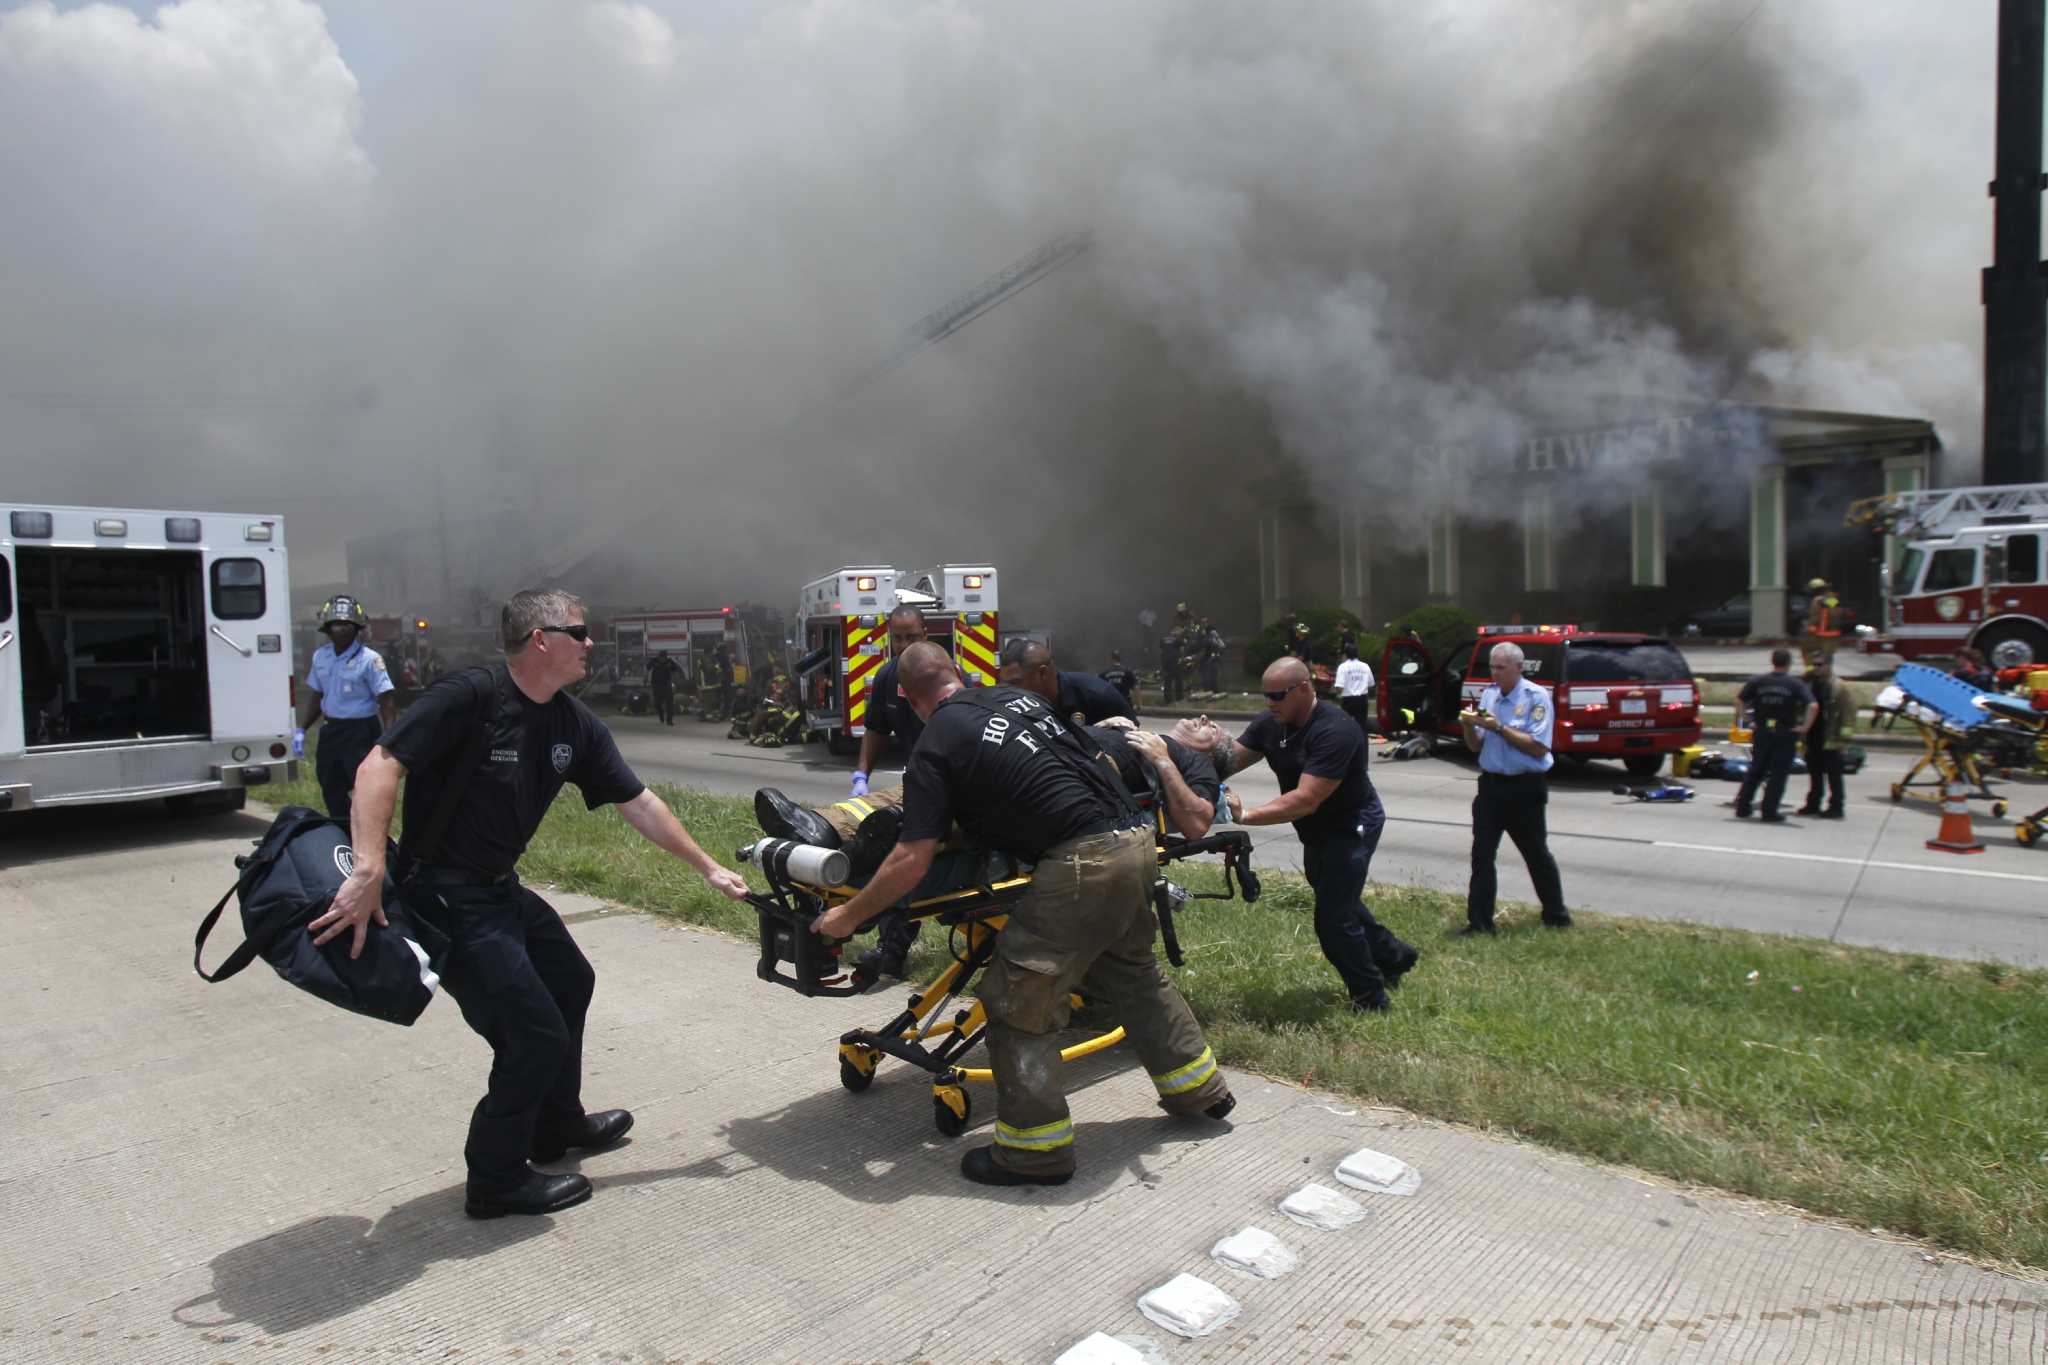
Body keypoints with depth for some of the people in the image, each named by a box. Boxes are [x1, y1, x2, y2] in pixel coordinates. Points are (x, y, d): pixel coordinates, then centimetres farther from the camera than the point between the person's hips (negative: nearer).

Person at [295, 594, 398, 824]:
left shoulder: (369, 659, -12)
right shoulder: (320, 657, 9)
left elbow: (386, 702, -14)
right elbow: (315, 696, 20)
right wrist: (301, 730, 12)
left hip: (361, 732, -7)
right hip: (331, 731, 7)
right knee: (331, 791, 14)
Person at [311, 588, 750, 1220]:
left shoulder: (576, 725, 1)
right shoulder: (470, 694, -21)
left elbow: (638, 802, 6)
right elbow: (380, 766, -27)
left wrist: (708, 867, 8)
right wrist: (368, 871, -36)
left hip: (501, 888, 9)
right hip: (447, 898, -9)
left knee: (570, 981, 24)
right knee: (536, 1035, -6)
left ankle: (557, 1125, 45)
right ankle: (497, 1180, 17)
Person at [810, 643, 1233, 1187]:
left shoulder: (936, 746, -3)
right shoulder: (1019, 696, 16)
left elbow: (912, 862, -8)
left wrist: (848, 915, 4)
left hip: (1080, 863, -8)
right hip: (1135, 841, 9)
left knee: (1018, 1002, 5)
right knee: (1133, 972, 28)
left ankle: (1036, 1151, 14)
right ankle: (1200, 1088, 43)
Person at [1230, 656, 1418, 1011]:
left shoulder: (1334, 731, -33)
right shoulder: (1270, 725, -8)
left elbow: (1305, 800, -39)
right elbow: (1230, 760, -13)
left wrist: (1245, 816, -45)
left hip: (1352, 826, -9)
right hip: (1317, 832, 9)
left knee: (1332, 918, -5)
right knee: (1339, 902, 24)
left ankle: (1370, 999, 16)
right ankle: (1394, 957, 47)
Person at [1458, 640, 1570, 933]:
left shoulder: (1536, 697, -10)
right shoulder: (1488, 695, 6)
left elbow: (1538, 748, -17)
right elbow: (1476, 746, 10)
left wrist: (1499, 727, -21)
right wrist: (1469, 727, -11)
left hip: (1525, 788, -4)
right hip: (1491, 785, 5)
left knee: (1536, 854, 12)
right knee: (1482, 855, 0)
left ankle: (1556, 915, 30)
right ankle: (1479, 923, 5)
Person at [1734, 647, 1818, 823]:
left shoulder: (1757, 681, 2)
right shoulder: (1795, 684, -5)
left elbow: (1739, 701, 1)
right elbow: (1813, 706, -15)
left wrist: (1748, 721, 6)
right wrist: (1805, 727, -8)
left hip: (1762, 731, 3)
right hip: (1785, 734, -3)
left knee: (1755, 771, 14)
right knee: (1778, 774, 4)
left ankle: (1742, 808, 14)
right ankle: (1769, 812, 4)